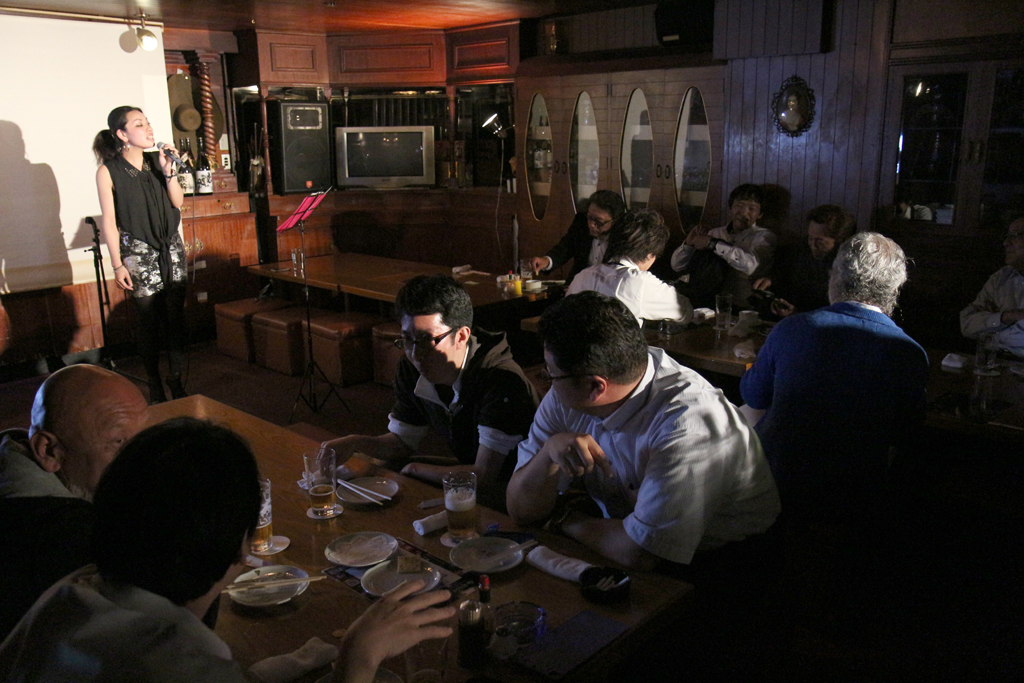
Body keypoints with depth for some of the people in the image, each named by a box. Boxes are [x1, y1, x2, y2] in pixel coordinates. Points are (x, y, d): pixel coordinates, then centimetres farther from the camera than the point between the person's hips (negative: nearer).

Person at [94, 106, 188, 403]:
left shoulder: (157, 161, 5)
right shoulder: (108, 172, -7)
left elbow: (178, 203, 4)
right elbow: (109, 222, -6)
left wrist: (168, 172, -10)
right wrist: (117, 265, -9)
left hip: (171, 247, 4)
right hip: (138, 250, -4)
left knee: (176, 315, 2)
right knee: (148, 317, -1)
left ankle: (176, 379, 12)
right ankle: (154, 384, 11)